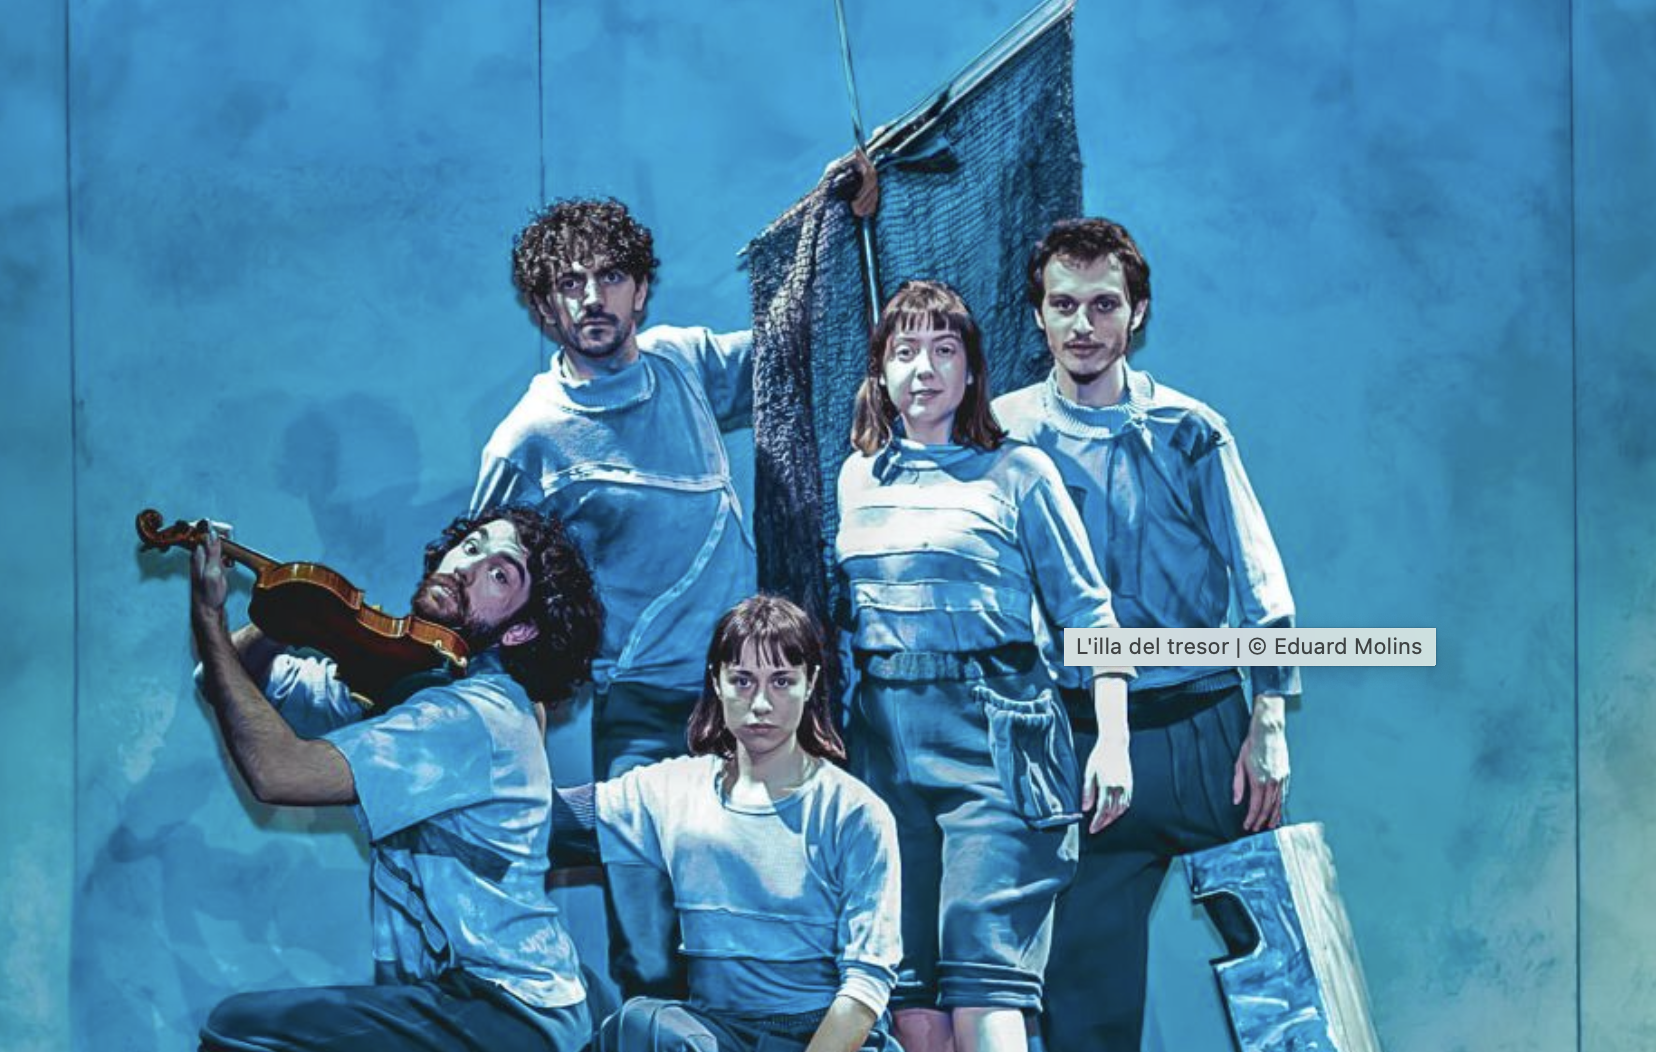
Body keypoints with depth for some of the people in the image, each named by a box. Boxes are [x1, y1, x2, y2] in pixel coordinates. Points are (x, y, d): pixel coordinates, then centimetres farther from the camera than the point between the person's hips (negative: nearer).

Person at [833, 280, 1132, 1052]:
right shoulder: (856, 480, 16)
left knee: (982, 980, -14)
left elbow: (1088, 612, 2)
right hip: (884, 735, 4)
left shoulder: (1018, 472, 4)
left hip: (993, 730, -4)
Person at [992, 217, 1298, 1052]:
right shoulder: (1005, 435, 4)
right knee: (1082, 973, 2)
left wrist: (1268, 723, -4)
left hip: (1208, 730, 1)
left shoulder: (1190, 431, 5)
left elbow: (1260, 581, 5)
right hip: (1083, 744, 0)